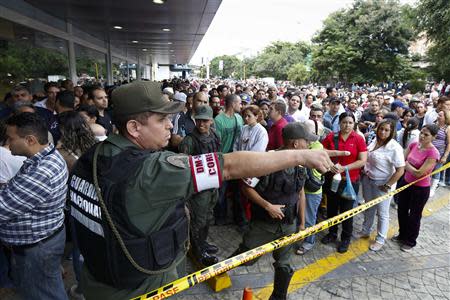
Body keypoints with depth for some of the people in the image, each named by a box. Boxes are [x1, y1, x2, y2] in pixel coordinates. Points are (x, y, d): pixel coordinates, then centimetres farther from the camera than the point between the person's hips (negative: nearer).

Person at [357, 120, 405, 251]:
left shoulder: (395, 147, -20)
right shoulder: (374, 141, 0)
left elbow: (400, 170, -20)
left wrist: (387, 186, -17)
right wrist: (364, 171, 7)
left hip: (382, 185, -6)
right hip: (368, 180, 6)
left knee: (382, 213, 10)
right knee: (368, 208, 22)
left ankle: (380, 239, 27)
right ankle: (365, 231, 40)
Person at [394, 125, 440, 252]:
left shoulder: (433, 153, -24)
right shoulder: (413, 145, -5)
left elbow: (419, 173, -24)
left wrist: (406, 164, -12)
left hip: (421, 189, -6)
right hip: (406, 182, 6)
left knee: (414, 215, 12)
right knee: (402, 211, 20)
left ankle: (410, 241, 34)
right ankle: (402, 234, 43)